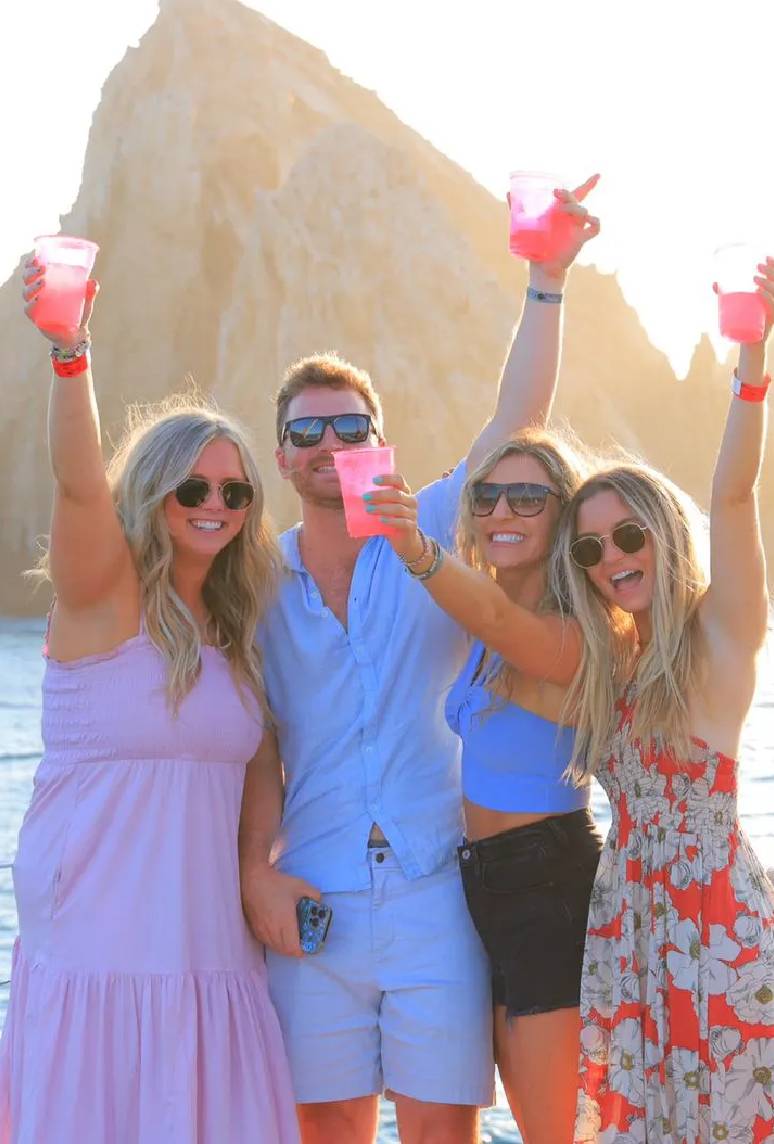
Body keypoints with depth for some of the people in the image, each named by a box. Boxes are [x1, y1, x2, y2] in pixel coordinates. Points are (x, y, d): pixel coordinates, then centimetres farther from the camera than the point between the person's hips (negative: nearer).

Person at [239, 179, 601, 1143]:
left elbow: (516, 420, -6)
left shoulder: (433, 535, 5)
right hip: (310, 905, 1)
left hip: (434, 893, -1)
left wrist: (548, 280, -13)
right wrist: (254, 868, -7)